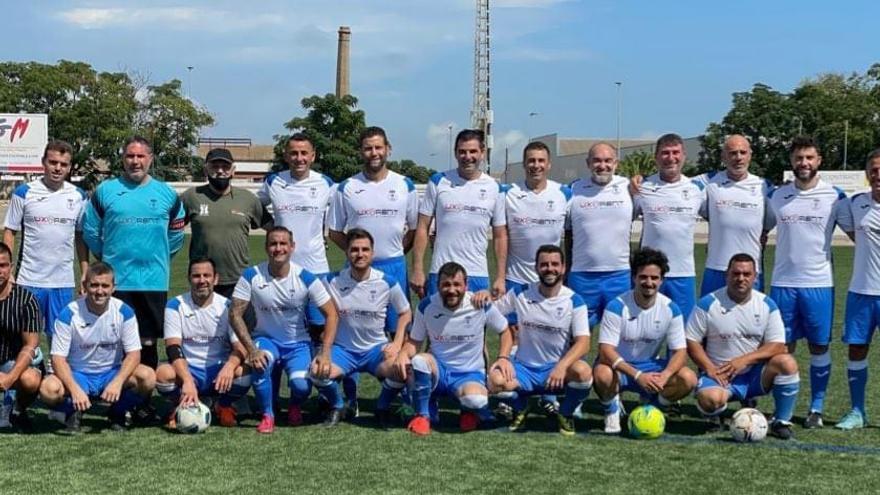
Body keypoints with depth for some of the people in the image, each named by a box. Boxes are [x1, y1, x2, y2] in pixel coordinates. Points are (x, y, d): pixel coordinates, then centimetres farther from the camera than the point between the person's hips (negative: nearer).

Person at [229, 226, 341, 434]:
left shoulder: (305, 278, -13)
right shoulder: (251, 276, -13)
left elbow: (330, 314, -9)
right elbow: (235, 313, -12)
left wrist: (325, 353, -20)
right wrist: (251, 349, -24)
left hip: (299, 343, 0)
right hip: (266, 339, 0)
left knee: (301, 385, -25)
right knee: (259, 362, -34)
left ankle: (295, 406, 16)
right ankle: (267, 416, -9)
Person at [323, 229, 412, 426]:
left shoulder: (388, 282, -6)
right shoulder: (333, 281, -5)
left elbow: (405, 313, 7)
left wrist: (397, 343, -6)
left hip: (376, 348, 0)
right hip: (343, 348, 0)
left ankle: (383, 407, 4)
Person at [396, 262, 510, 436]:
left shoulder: (481, 305, -11)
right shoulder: (427, 306, -8)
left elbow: (505, 331, 5)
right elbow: (414, 342, 0)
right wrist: (403, 354, -22)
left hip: (469, 373, -1)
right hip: (436, 370, 2)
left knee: (476, 401, -36)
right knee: (419, 360, -34)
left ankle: (470, 410, 7)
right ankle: (423, 415, -9)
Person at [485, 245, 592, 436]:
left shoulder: (574, 301, -5)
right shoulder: (520, 294, -1)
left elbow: (583, 343, -13)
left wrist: (562, 366, -33)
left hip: (558, 368, -1)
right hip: (524, 368, 1)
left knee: (583, 372, -35)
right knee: (496, 380, -32)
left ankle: (566, 415, 0)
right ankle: (520, 408, 6)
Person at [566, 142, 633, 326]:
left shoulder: (629, 188, 2)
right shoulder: (574, 190, 4)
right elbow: (568, 235, 9)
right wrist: (565, 273, 10)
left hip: (620, 275, 0)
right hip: (582, 276, 0)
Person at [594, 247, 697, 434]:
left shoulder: (671, 309, -8)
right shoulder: (617, 307, -19)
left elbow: (680, 352, -7)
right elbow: (606, 350, -24)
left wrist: (664, 376, -29)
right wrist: (638, 375, -37)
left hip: (651, 367, 3)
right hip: (619, 367, -3)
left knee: (688, 379, -23)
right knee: (602, 374, -38)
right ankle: (612, 410, -2)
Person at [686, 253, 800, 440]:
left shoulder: (767, 305, 0)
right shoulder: (708, 304, -6)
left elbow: (777, 346, -4)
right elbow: (691, 341, -3)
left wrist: (744, 360, -17)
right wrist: (709, 368, -17)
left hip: (755, 373, 3)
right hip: (719, 375, -3)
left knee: (787, 363, -25)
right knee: (710, 399, -36)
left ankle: (781, 421, -6)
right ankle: (715, 414, 5)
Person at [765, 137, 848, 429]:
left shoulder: (834, 197, 0)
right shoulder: (777, 196, 6)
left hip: (819, 283, -2)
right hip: (783, 283, 2)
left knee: (819, 346, 4)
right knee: (784, 347, 5)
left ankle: (816, 409, 14)